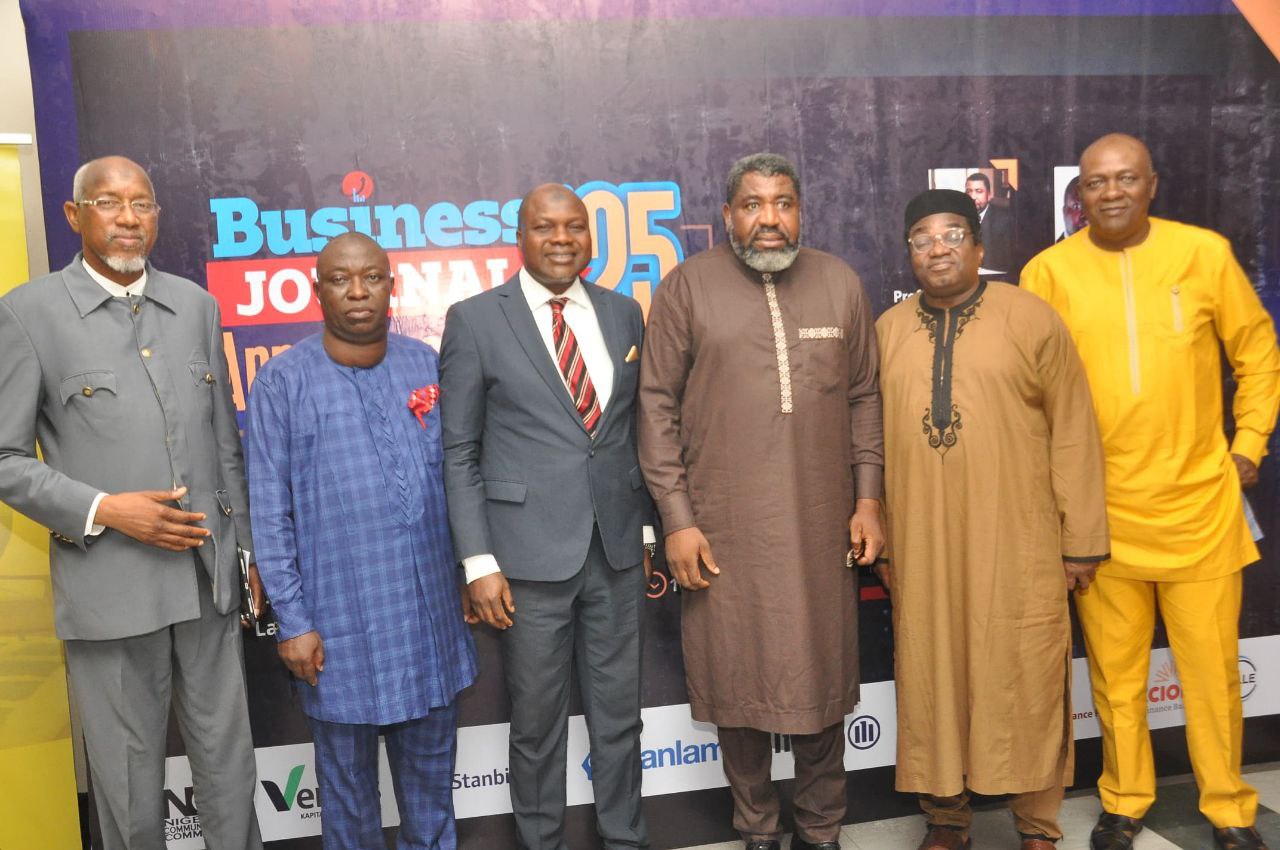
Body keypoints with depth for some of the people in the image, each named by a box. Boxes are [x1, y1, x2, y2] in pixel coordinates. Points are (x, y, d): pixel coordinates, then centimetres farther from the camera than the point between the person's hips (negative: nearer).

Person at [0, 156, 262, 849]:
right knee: (129, 782, 12)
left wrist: (246, 546, 12)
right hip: (108, 589, -3)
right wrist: (106, 510, -15)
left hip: (209, 579, 3)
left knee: (229, 766, 13)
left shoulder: (196, 305, 8)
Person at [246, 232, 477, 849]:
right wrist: (293, 621, -7)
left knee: (431, 763, 19)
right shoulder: (283, 382, -7)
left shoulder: (426, 365, 3)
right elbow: (270, 513, -6)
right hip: (340, 618, -3)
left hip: (430, 610, 3)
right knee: (347, 775, 14)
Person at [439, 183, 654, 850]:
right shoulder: (474, 320, -4)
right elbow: (458, 452, -4)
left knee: (619, 714, 14)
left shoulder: (624, 314, 7)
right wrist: (478, 563, -9)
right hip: (530, 556, -3)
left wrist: (646, 530, 11)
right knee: (537, 721, 11)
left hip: (618, 552, 4)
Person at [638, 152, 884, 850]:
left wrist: (868, 500, 5)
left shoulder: (840, 283, 7)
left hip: (820, 527, 2)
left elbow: (863, 398, 11)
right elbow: (658, 406, -2)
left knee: (821, 681, 10)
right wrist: (677, 519, -6)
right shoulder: (687, 286, -2)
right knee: (736, 682, 9)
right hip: (723, 530, -2)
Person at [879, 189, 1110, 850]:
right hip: (922, 548, 2)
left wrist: (1082, 540, -2)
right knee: (931, 677, 10)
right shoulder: (887, 330, 8)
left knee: (1026, 680, 5)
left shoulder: (1030, 318, 1)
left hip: (1018, 547, -2)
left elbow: (1072, 431, 0)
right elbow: (871, 437, 11)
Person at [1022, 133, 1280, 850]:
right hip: (1100, 510, 0)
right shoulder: (1049, 271, -2)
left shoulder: (1205, 252, 0)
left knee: (1213, 667, 10)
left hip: (1200, 502, 1)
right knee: (1115, 670, 11)